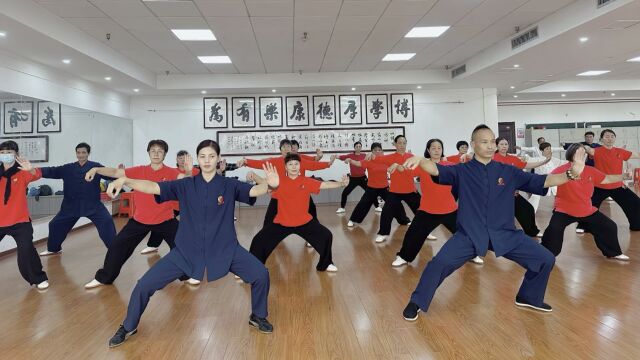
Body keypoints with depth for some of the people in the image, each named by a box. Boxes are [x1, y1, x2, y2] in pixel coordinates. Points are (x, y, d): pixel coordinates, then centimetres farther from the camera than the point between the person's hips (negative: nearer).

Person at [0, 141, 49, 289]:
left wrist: (31, 169, -45)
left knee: (26, 250, -13)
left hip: (19, 221, -4)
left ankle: (39, 279, 6)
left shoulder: (22, 172, -4)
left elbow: (36, 175, -24)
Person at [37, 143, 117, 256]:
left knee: (106, 221, -22)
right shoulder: (68, 168, 5)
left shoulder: (95, 166, -5)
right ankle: (53, 249, 41)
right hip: (72, 204, 4)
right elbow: (51, 172, 3)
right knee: (55, 224, 14)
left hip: (92, 204, -4)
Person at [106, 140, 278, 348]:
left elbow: (255, 190, -20)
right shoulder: (185, 185, -2)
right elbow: (153, 187, -12)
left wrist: (269, 184, -43)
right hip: (186, 251, 1)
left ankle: (258, 317, 17)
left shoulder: (229, 185, -5)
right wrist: (125, 181, -29)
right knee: (145, 285, -3)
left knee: (261, 275, -13)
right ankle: (128, 327, 27)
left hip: (225, 250, 0)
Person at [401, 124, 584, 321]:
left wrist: (571, 173, -12)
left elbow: (542, 181, 4)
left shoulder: (508, 171, 5)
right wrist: (419, 160, -41)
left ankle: (529, 298, 29)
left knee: (546, 259, 1)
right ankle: (416, 303, 0)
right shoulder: (462, 171, -3)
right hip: (469, 234, -4)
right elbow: (437, 170, -20)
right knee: (439, 263, -23)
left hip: (505, 234, 4)